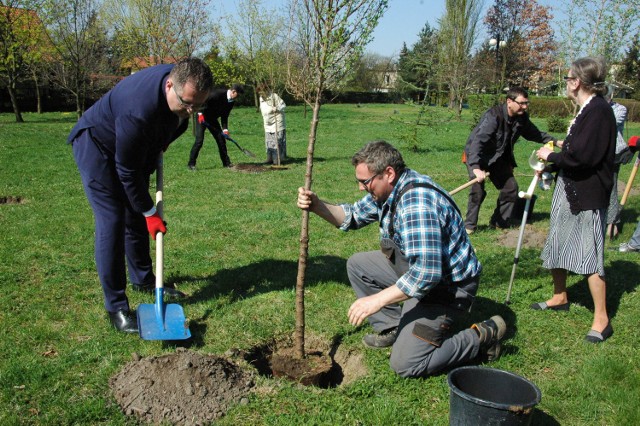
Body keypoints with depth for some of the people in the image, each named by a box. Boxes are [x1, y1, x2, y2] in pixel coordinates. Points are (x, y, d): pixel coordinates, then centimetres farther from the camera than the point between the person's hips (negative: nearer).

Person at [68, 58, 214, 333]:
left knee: (136, 216, 13)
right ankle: (116, 307, -6)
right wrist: (150, 213, -21)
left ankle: (143, 280, 31)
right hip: (96, 145, -8)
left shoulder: (183, 82, -19)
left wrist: (162, 142, 13)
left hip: (136, 147, 8)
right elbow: (128, 172, -30)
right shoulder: (138, 110, -41)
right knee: (111, 221, -12)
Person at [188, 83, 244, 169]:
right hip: (202, 117, -7)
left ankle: (226, 162, 16)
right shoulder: (219, 93, -24)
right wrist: (200, 113, -27)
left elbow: (224, 116, 4)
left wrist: (225, 129, -6)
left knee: (221, 139, 5)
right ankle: (191, 164, -5)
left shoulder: (232, 102, -2)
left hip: (213, 120, 7)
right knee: (199, 140, -14)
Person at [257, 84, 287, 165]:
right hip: (268, 124, 7)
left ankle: (278, 159, -6)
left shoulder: (274, 96, -11)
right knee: (268, 142, 7)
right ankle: (270, 159, 12)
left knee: (277, 141, -8)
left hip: (277, 123, -7)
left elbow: (283, 105, -11)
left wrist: (277, 109, -28)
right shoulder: (261, 98, 11)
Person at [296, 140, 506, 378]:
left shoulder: (417, 202, -32)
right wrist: (317, 205, -6)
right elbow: (353, 217, 11)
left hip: (447, 285, -9)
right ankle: (393, 326, 14)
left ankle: (482, 338, 0)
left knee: (405, 365, -13)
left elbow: (426, 273, -37)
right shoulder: (388, 188, -2)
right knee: (357, 265, 10)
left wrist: (377, 300, -31)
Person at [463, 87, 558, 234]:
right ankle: (469, 225, -3)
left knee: (510, 187, 5)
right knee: (478, 189, -19)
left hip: (499, 158, 7)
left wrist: (555, 141, 2)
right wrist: (476, 168, -49)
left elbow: (535, 134, 13)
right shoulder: (493, 116, -30)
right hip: (476, 157, -7)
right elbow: (478, 140, -39)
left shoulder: (522, 118, -7)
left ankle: (499, 222, 19)